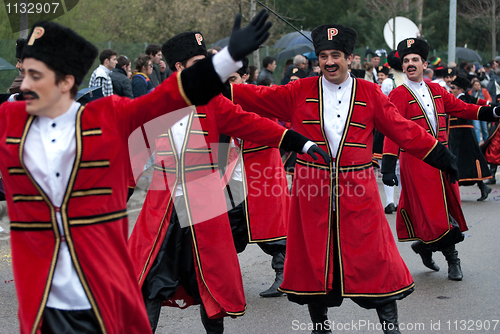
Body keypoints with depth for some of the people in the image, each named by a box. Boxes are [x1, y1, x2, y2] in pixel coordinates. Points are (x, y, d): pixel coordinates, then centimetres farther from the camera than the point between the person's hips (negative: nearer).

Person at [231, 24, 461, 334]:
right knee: (314, 260, 7)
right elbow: (258, 98, 3)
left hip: (357, 192, -1)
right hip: (312, 190, 1)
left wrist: (439, 154, 4)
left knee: (374, 258, -2)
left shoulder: (369, 93, 4)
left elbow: (404, 130, 6)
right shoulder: (300, 92, 4)